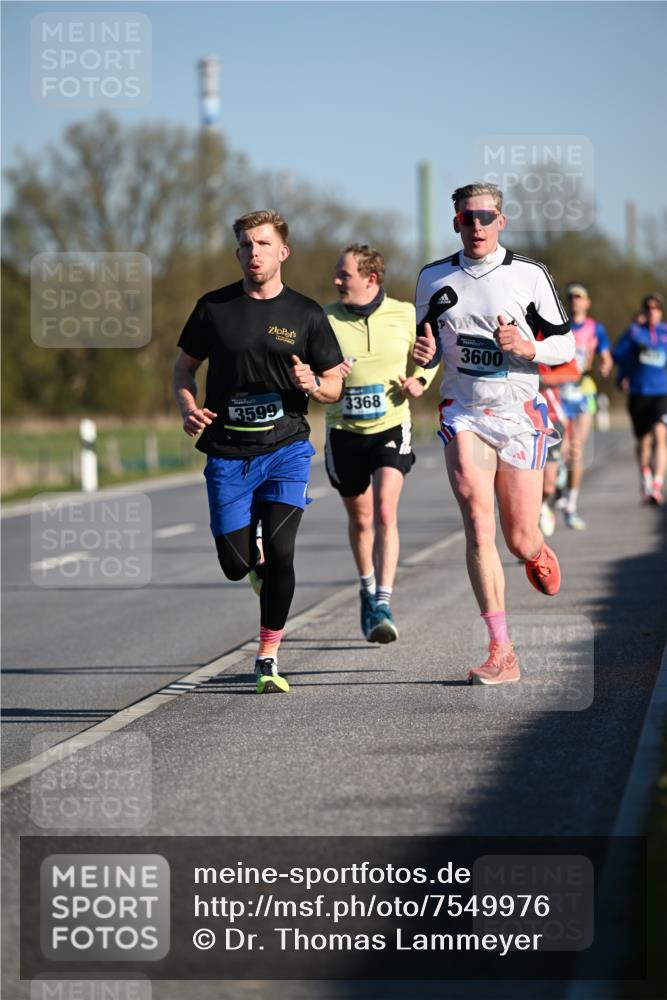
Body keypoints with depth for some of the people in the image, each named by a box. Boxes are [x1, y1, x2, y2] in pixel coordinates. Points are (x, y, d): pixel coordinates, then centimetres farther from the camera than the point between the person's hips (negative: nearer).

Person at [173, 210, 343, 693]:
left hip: (286, 448, -1)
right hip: (227, 453, 1)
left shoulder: (306, 314, 2)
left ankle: (268, 659, -3)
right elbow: (185, 367, 13)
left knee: (279, 552, -15)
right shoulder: (214, 307, 3)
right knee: (236, 565, 0)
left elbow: (335, 385, 9)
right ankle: (257, 556, 38)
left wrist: (312, 384, -14)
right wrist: (189, 407, -6)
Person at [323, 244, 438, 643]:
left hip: (391, 428, -1)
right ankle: (368, 591, 38)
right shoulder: (326, 320, -6)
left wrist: (420, 381, -5)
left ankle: (383, 606, -20)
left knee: (385, 512, -19)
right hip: (345, 432, 1)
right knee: (360, 520, 13)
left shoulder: (404, 315, -4)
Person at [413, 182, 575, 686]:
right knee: (478, 523, -17)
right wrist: (424, 353, -5)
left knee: (521, 541, 2)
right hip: (463, 413, 1)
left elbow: (565, 344, 5)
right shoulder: (434, 279, 8)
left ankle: (541, 553, 43)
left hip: (520, 416, -1)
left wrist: (527, 348, -16)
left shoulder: (530, 275, 0)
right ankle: (501, 651, -18)